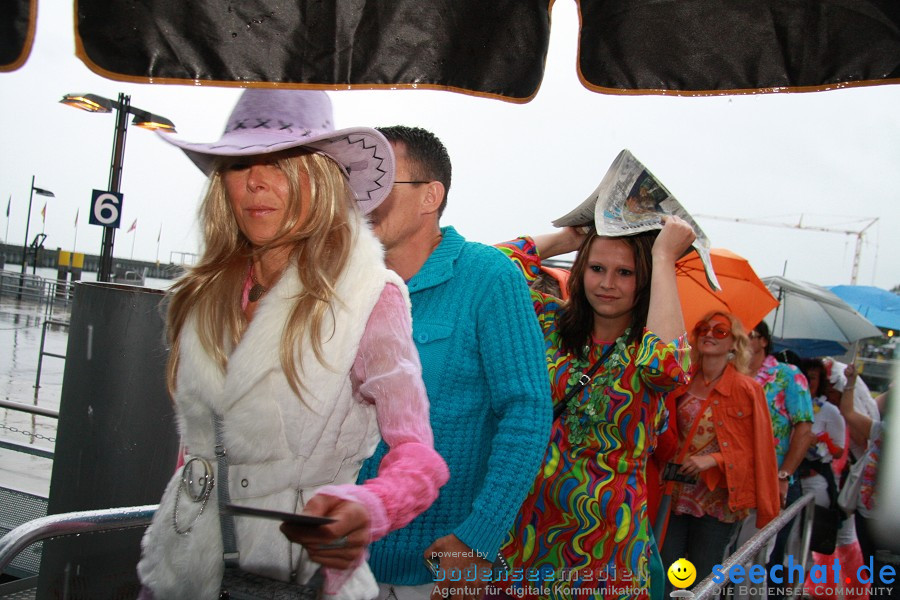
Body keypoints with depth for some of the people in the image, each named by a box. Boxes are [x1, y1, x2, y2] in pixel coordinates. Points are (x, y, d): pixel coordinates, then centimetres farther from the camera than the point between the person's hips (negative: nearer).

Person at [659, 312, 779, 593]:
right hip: (678, 494, 4)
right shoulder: (682, 384, 4)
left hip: (718, 498, -4)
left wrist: (713, 459, -19)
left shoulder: (747, 389, -8)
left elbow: (757, 448, -8)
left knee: (702, 584, 4)